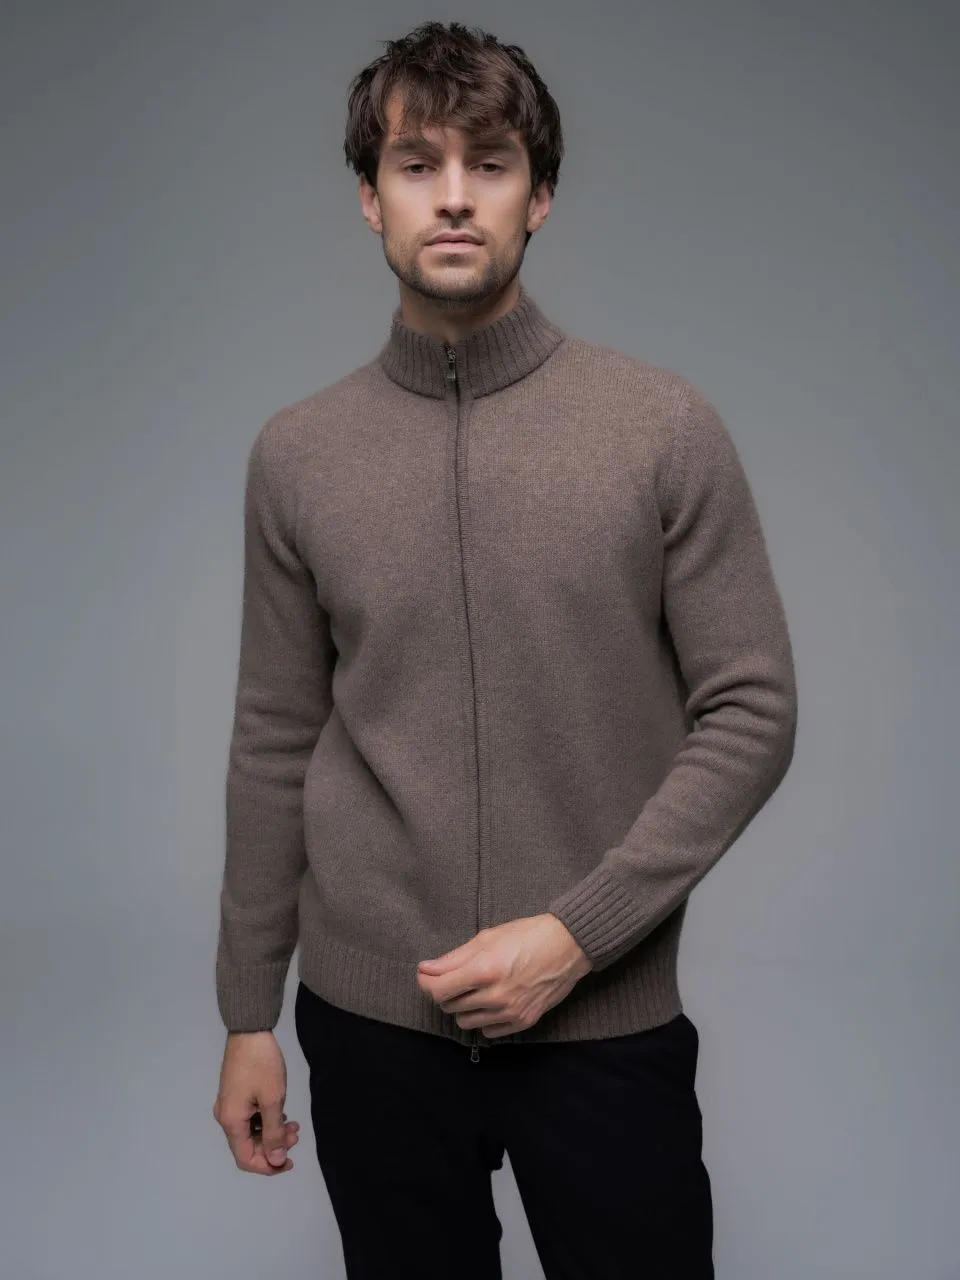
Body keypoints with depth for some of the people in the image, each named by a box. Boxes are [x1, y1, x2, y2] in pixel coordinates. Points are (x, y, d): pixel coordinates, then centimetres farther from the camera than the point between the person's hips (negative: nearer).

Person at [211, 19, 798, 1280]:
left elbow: (751, 714, -6)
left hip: (607, 1019, -1)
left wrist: (576, 932, -14)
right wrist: (248, 1012, 9)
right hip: (371, 1020, 2)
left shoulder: (668, 428, -6)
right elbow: (276, 746, 5)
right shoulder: (297, 455, 1)